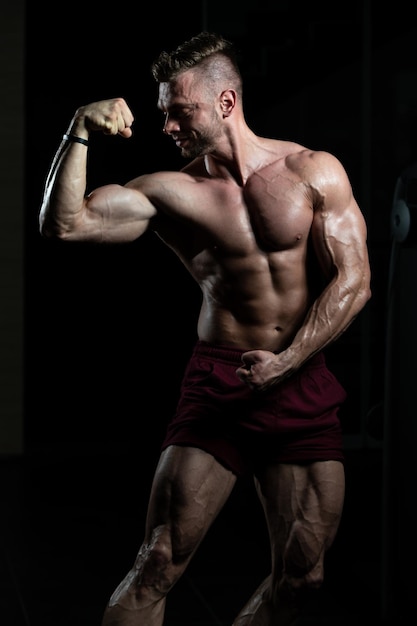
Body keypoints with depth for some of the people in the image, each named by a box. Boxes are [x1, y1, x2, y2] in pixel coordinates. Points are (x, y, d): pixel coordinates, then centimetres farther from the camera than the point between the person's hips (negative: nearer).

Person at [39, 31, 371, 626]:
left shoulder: (314, 172, 0)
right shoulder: (173, 192, 0)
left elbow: (353, 281, -5)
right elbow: (63, 223, -9)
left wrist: (285, 364, -12)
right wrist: (80, 132, -19)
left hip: (305, 385, 1)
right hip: (217, 382, -1)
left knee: (302, 575, 2)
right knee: (159, 563, -9)